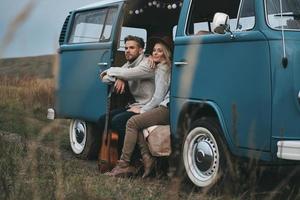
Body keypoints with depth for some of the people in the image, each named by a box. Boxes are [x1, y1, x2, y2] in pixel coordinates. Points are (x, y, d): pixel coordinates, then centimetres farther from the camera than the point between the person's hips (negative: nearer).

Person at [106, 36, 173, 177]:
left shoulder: (162, 68, -3)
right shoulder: (161, 68, 28)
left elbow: (158, 97, -7)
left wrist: (142, 110, 1)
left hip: (167, 109, -10)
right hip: (165, 108, 10)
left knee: (132, 123, -16)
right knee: (135, 123, 0)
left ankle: (124, 165, -17)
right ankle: (146, 158, -13)